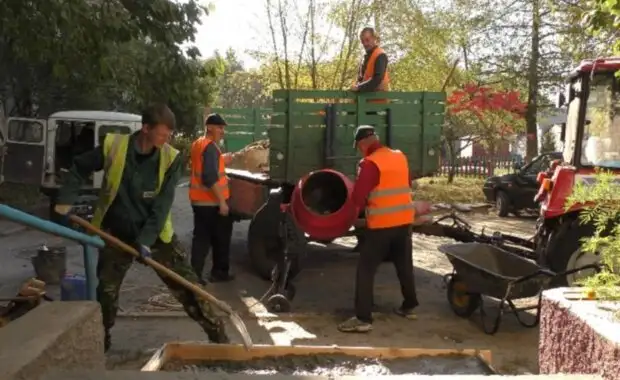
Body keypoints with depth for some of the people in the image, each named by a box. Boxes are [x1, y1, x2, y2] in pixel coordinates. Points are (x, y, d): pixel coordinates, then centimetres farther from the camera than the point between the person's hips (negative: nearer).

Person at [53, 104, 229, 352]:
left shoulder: (171, 158, -14)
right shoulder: (113, 146, -15)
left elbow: (163, 204, -17)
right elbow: (80, 168, 3)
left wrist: (147, 239, -24)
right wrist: (65, 200, -5)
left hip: (157, 234, 0)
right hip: (116, 233, 1)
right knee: (105, 291, 9)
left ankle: (217, 334, 8)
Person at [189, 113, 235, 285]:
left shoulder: (197, 144, 13)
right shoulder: (211, 147, -18)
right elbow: (210, 177, -26)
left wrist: (221, 161, 18)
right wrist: (222, 201, -23)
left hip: (198, 200, 9)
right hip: (212, 201, -9)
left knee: (201, 238, 10)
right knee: (221, 238, 7)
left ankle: (195, 274, 9)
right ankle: (219, 272, 18)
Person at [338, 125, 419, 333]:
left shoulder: (370, 163, -14)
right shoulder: (400, 157, 8)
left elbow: (358, 197, -16)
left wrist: (365, 203, 4)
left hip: (381, 224, -7)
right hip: (404, 220, 7)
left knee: (366, 269, -1)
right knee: (404, 265, 21)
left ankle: (363, 319, -2)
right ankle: (409, 306, 34)